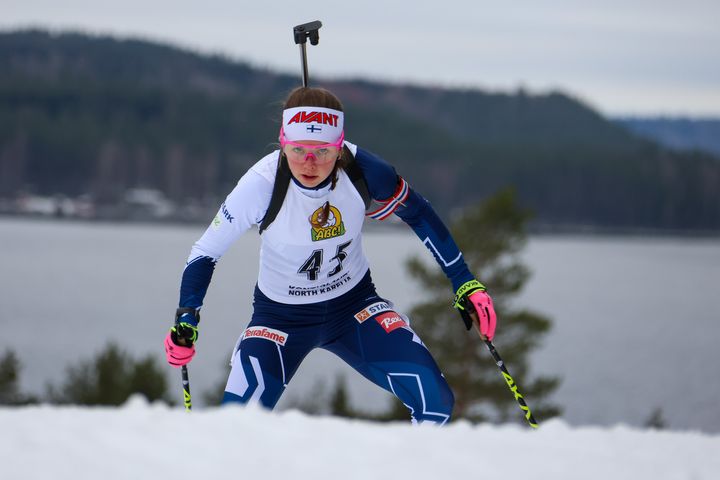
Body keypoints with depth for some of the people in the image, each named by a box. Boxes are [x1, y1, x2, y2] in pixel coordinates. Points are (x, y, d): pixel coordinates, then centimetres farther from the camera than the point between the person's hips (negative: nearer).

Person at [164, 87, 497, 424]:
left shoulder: (361, 171, -22)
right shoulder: (263, 184, -27)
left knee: (435, 401, -17)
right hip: (281, 316, -2)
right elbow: (206, 252, -16)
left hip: (354, 306, 2)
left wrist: (465, 283, -3)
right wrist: (186, 321, -28)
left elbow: (418, 215, -3)